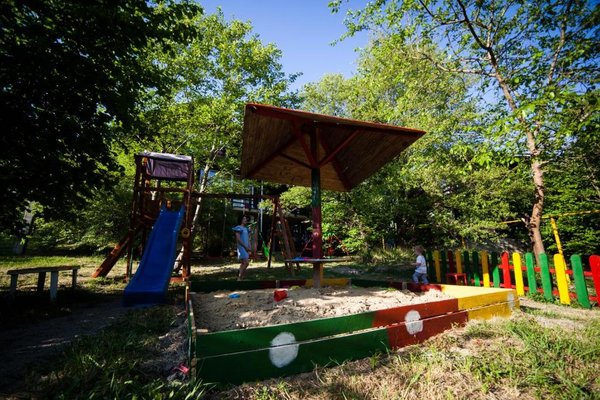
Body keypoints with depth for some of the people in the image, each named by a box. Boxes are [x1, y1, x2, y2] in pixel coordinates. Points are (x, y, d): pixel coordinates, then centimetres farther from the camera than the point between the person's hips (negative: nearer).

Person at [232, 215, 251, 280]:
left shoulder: (246, 228, 18)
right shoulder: (238, 228, -7)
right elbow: (238, 239, -15)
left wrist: (249, 248, 7)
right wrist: (245, 247, -14)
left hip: (246, 248, 9)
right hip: (242, 248, -9)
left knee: (243, 263, 9)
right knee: (246, 262, -16)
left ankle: (240, 278, 14)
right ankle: (239, 278, -8)